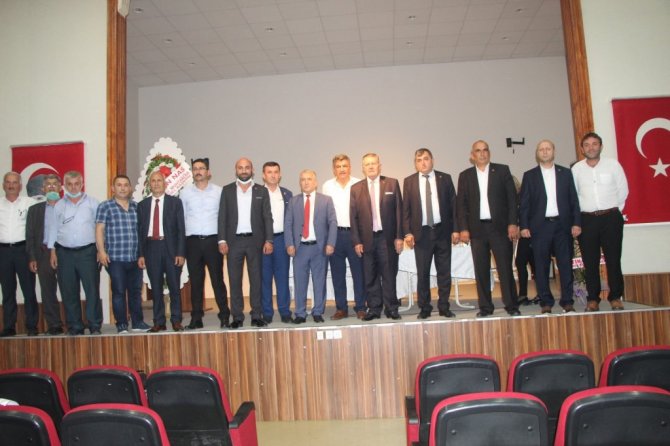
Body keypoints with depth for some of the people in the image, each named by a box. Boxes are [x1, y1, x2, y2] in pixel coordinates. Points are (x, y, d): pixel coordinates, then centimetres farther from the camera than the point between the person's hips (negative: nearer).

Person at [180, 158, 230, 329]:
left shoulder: (219, 191, 4)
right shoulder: (185, 193, 8)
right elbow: (181, 218, 8)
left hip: (213, 240, -1)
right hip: (192, 241, 2)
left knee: (218, 280, -1)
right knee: (196, 281, 6)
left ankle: (224, 316, 6)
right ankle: (196, 318, 14)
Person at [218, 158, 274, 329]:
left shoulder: (262, 191, 7)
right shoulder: (227, 190, 8)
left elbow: (267, 217, 3)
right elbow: (222, 216, 4)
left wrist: (269, 240, -5)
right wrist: (222, 240, -5)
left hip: (255, 240, 0)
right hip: (234, 240, 0)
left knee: (256, 279, 4)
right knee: (234, 280, 3)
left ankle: (257, 316, 11)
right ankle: (237, 317, 11)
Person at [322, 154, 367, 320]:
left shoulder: (359, 185, 2)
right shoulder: (327, 186, 7)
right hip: (335, 233, 2)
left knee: (359, 272, 2)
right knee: (337, 273, 7)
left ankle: (360, 308, 13)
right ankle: (341, 308, 17)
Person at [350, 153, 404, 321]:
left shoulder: (392, 183, 5)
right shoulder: (356, 188, 7)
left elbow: (399, 211, 2)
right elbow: (353, 216, 5)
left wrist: (399, 237, -3)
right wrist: (356, 241, -2)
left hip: (388, 237, -1)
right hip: (367, 239, 1)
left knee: (389, 274, 4)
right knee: (370, 277, 5)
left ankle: (391, 308, 14)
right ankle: (374, 308, 15)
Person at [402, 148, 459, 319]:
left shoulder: (445, 178, 6)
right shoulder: (409, 181, 6)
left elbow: (453, 204, 5)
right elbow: (406, 209, 3)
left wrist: (455, 229, -1)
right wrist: (408, 232, -6)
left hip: (442, 231, 1)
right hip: (421, 232, -1)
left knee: (444, 272, 5)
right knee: (422, 273, 3)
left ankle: (444, 307, 16)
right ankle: (424, 308, 13)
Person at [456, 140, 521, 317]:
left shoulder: (502, 170, 7)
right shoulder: (465, 176, 10)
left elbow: (512, 198, 3)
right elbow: (461, 204, 6)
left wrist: (512, 223, -5)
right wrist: (463, 228, -3)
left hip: (500, 226, -1)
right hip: (477, 228, 1)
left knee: (505, 267, -1)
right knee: (481, 270, 3)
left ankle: (511, 306, 8)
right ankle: (485, 307, 11)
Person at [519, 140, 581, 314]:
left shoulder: (565, 173, 12)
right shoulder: (529, 175, 8)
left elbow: (573, 199, 9)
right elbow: (523, 203, 3)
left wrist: (576, 222, 0)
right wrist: (524, 226, -5)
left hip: (562, 224, 1)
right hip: (540, 226, -1)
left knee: (566, 264, 1)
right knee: (541, 266, 0)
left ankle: (567, 302, 9)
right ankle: (546, 302, 8)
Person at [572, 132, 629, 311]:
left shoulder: (613, 164, 1)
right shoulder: (576, 169, 3)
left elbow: (623, 190, 7)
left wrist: (614, 210, 8)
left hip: (611, 217, 0)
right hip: (587, 219, 1)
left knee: (613, 259, 1)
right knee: (590, 261, 2)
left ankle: (615, 297, 12)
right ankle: (593, 298, 11)